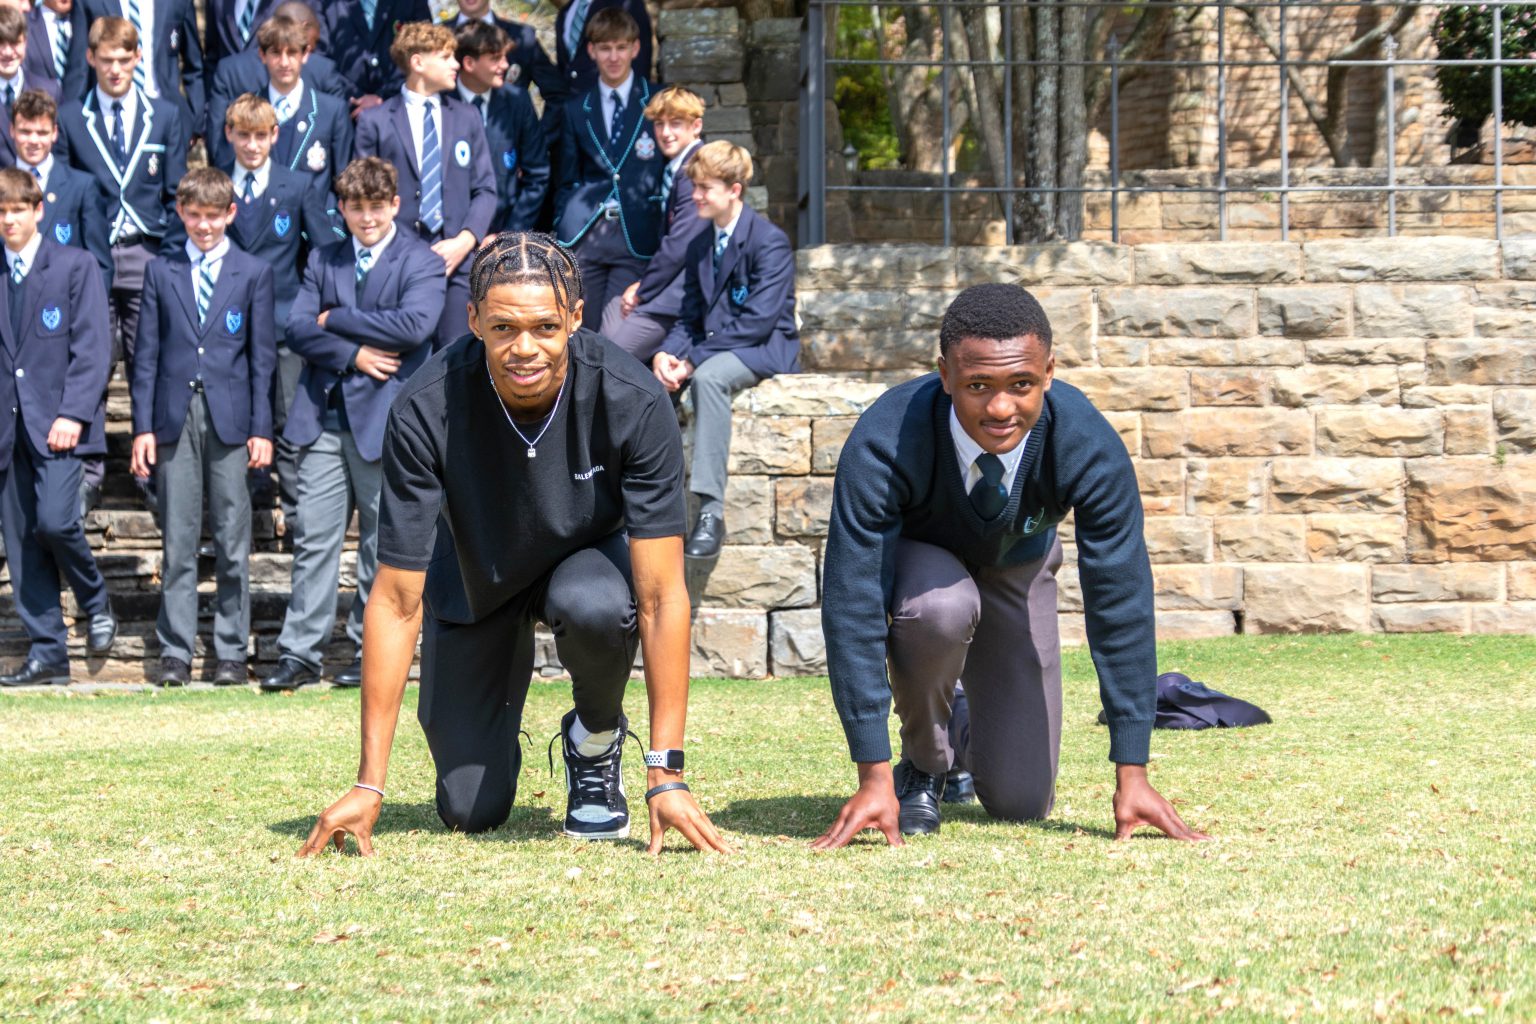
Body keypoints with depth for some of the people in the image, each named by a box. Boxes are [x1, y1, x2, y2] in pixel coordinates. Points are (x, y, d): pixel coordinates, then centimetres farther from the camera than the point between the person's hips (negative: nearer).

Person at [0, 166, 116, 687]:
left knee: (54, 520, -19)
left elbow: (91, 347, -4)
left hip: (57, 423, -4)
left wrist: (73, 414, -14)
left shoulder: (75, 266, 1)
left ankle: (95, 602, 8)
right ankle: (47, 652, 6)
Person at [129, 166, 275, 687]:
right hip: (175, 420, 1)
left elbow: (263, 355, 5)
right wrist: (143, 425, 2)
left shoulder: (253, 273, 7)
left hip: (230, 421, -1)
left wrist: (262, 429, -1)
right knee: (177, 541, 1)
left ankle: (230, 650, 8)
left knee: (232, 541, 1)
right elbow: (147, 353, 9)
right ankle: (175, 651, 6)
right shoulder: (161, 272, 10)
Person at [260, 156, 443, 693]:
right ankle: (300, 652, 1)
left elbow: (414, 324, -17)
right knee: (313, 537, 0)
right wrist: (353, 354, -12)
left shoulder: (421, 262, 0)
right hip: (324, 415, 3)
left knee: (381, 542, 4)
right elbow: (298, 329, 3)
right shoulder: (323, 261, 14)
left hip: (384, 415, -3)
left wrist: (336, 319, -10)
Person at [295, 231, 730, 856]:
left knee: (592, 606, -38)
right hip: (474, 580, 1)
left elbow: (661, 595, -30)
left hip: (590, 555, -1)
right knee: (469, 812, -4)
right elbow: (397, 600, -26)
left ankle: (596, 741, -5)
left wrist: (666, 775, -35)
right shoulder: (427, 412, -31)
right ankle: (497, 729, 32)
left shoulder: (633, 403, -32)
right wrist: (369, 786, -27)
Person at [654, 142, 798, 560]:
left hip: (766, 350, -7)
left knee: (708, 375, -38)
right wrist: (666, 354, -11)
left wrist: (693, 360, -22)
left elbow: (758, 321, -19)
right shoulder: (700, 246, 14)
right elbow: (689, 317, 12)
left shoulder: (770, 242, -11)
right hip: (713, 350, 7)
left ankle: (711, 512, -44)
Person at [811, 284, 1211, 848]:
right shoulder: (882, 446, -39)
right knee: (941, 607, -40)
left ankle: (969, 736, 34)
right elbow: (852, 606, -36)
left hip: (1016, 564, 2)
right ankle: (922, 762, -9)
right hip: (913, 556, -2)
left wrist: (1132, 776, -28)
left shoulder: (1088, 445, -34)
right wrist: (873, 777, -38)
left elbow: (1121, 603, -28)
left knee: (1021, 804, -3)